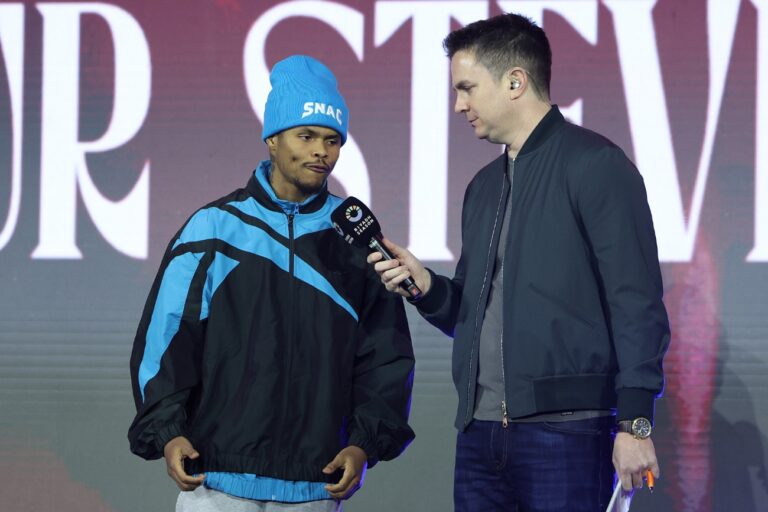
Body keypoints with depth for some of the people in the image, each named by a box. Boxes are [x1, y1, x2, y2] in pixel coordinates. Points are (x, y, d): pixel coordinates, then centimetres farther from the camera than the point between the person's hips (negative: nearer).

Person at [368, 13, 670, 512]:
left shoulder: (593, 165, -4)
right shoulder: (484, 186, 20)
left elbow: (636, 304, -10)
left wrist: (635, 422, -16)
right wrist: (427, 287, 4)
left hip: (563, 432, -7)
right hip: (480, 432, 7)